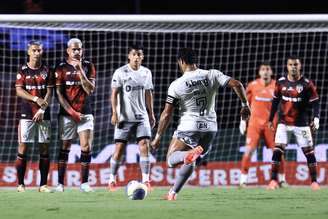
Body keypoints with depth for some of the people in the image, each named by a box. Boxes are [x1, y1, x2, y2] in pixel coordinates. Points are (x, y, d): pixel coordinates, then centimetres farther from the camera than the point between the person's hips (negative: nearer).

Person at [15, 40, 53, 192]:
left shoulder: (46, 71, 8)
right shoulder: (23, 70, 4)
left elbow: (49, 93, 3)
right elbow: (19, 91, -4)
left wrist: (42, 110, -9)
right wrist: (36, 99, -17)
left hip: (43, 114, 2)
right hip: (27, 113, -2)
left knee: (44, 148, 1)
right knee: (23, 147, -6)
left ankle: (43, 184, 5)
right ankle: (20, 184, -2)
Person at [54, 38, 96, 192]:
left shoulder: (88, 66, 6)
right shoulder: (61, 68, 1)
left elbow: (90, 90, -4)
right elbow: (59, 94, -2)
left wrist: (80, 70, -13)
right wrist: (72, 112, -9)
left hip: (85, 113, 1)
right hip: (67, 114, -1)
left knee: (86, 147, -7)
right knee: (64, 147, 0)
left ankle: (84, 183, -1)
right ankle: (60, 183, 4)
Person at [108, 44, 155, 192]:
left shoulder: (146, 73, 9)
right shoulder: (120, 72, -4)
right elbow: (114, 94, -6)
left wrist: (151, 114, 15)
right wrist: (114, 113, -15)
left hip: (142, 117, 3)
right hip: (124, 117, -3)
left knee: (144, 146, -10)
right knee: (119, 149, -1)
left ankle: (145, 180, -8)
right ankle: (112, 181, 12)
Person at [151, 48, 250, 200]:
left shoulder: (176, 85, -6)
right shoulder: (212, 75, -1)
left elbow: (167, 114, -5)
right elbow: (236, 84, -9)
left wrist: (158, 138, 3)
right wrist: (245, 105, 3)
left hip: (188, 126, -5)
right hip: (210, 127, 5)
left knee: (171, 160, -2)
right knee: (190, 162, 21)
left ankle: (190, 154, -33)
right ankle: (173, 193, 19)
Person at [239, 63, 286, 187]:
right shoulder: (253, 85, 2)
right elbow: (246, 103, 12)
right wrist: (243, 120, 10)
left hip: (271, 123, 0)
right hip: (254, 122, 0)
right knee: (249, 150, -11)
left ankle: (282, 179, 16)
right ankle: (243, 179, -6)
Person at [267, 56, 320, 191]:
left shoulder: (307, 84, -7)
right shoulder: (281, 82, 1)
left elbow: (315, 103, -7)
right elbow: (275, 102, 12)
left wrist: (316, 118, -21)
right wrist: (270, 119, 14)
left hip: (301, 124, -1)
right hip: (283, 123, 1)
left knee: (309, 152, 1)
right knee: (277, 150, -10)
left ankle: (314, 181, 10)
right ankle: (273, 180, -6)